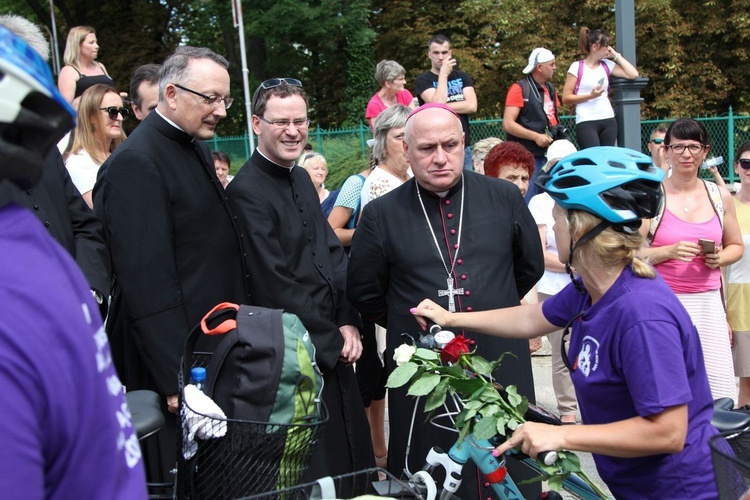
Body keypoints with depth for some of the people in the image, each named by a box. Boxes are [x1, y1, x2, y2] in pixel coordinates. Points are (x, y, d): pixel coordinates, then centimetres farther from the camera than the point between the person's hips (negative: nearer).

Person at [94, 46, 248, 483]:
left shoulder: (197, 148, 12)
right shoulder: (136, 163, -18)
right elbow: (146, 279, -22)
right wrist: (175, 379, -22)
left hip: (218, 350, 9)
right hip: (179, 364, -9)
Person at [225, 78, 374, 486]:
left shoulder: (301, 179, 10)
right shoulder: (247, 192, -17)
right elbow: (275, 287, -19)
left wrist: (349, 323, -1)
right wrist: (332, 341, -12)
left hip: (335, 350, 8)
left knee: (355, 456, 18)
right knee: (316, 472, 5)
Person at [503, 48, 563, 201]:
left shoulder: (550, 88, 14)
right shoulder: (519, 89, -8)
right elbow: (508, 124, -15)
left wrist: (559, 133, 8)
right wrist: (535, 136, -20)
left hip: (550, 153, 7)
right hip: (528, 157, -7)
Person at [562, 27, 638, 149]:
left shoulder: (607, 65, 13)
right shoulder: (577, 67, -1)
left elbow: (633, 74, 6)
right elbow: (566, 98, -4)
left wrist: (616, 55, 9)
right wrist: (590, 95, -15)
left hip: (608, 121, 5)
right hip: (586, 123, -5)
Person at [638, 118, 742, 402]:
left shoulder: (720, 197, 9)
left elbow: (736, 246, 20)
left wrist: (720, 258, 0)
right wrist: (670, 252, -18)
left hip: (708, 302, 3)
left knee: (718, 385, 0)